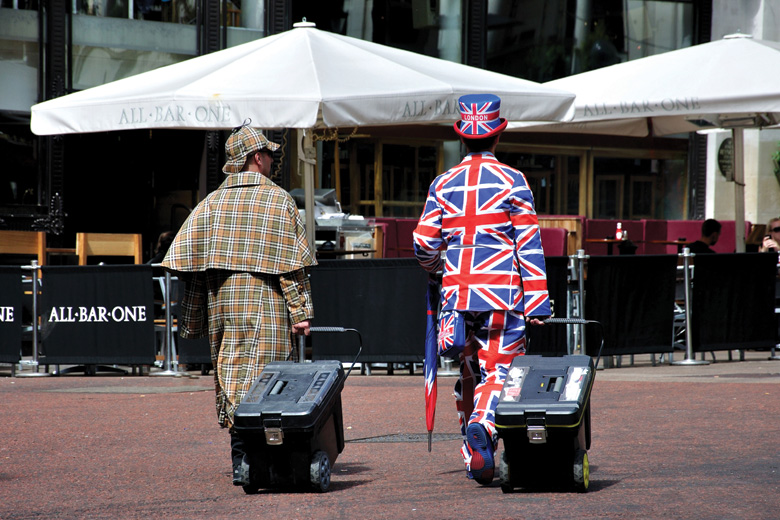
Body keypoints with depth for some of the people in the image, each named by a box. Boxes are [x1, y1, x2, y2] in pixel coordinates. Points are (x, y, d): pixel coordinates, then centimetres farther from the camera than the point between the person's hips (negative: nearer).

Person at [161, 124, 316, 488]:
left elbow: (192, 263, 6)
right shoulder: (278, 200, -1)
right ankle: (245, 456, -17)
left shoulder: (210, 203, 9)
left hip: (221, 302, 4)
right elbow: (291, 262, -6)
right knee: (260, 375, -5)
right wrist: (301, 311, -4)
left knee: (229, 375, 11)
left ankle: (240, 454, 10)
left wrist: (191, 321, 11)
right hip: (265, 302, -4)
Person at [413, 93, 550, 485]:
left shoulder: (443, 184, 6)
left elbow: (423, 242, 6)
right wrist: (536, 303, -4)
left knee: (469, 374, 16)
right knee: (499, 372, -2)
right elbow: (529, 247, -5)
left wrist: (435, 268, 29)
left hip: (457, 293, 3)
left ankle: (473, 457, 15)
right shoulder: (512, 182, -2)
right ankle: (482, 426, -30)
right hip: (502, 296, -3)